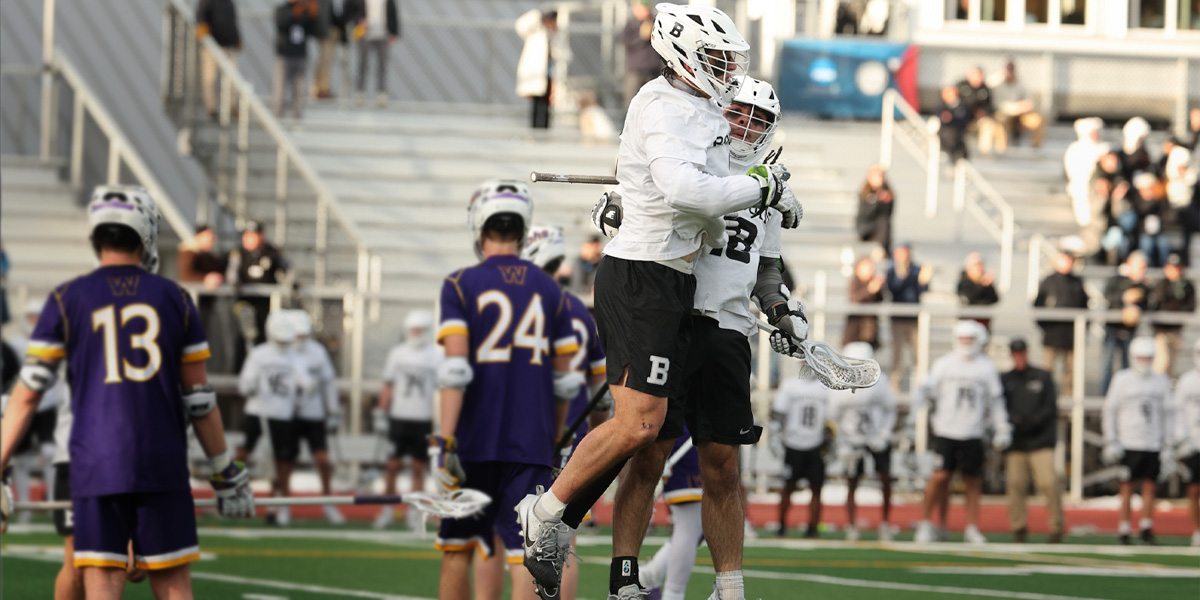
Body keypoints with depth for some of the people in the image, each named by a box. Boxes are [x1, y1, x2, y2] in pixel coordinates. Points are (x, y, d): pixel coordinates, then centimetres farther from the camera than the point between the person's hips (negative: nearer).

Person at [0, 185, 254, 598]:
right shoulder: (173, 299, 7)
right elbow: (199, 399, 9)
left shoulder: (67, 300, 3)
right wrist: (225, 474, 18)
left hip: (96, 468, -1)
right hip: (163, 468, 1)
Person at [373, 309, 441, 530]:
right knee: (393, 465, 1)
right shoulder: (398, 354, 6)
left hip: (423, 420, -1)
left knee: (418, 468, 3)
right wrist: (381, 415, 6)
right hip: (399, 418, 1)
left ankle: (414, 512, 11)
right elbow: (387, 388, 11)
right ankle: (387, 510, 11)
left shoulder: (436, 356, 3)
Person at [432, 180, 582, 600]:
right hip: (532, 443, 2)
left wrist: (445, 441, -14)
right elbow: (563, 380, 9)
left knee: (458, 549, 13)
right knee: (524, 552, -3)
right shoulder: (549, 291, 6)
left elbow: (455, 370, -12)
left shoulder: (461, 285, -3)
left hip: (475, 440, -2)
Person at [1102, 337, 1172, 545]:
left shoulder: (1161, 382, 11)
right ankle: (1124, 532, 2)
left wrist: (1168, 446, 9)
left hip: (1154, 444, 3)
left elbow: (1167, 415, 15)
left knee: (1150, 487, 2)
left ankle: (1146, 529, 9)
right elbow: (1110, 411, 2)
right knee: (1127, 488, -2)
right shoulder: (1123, 379, 1)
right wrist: (1111, 441, -5)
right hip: (1130, 444, -3)